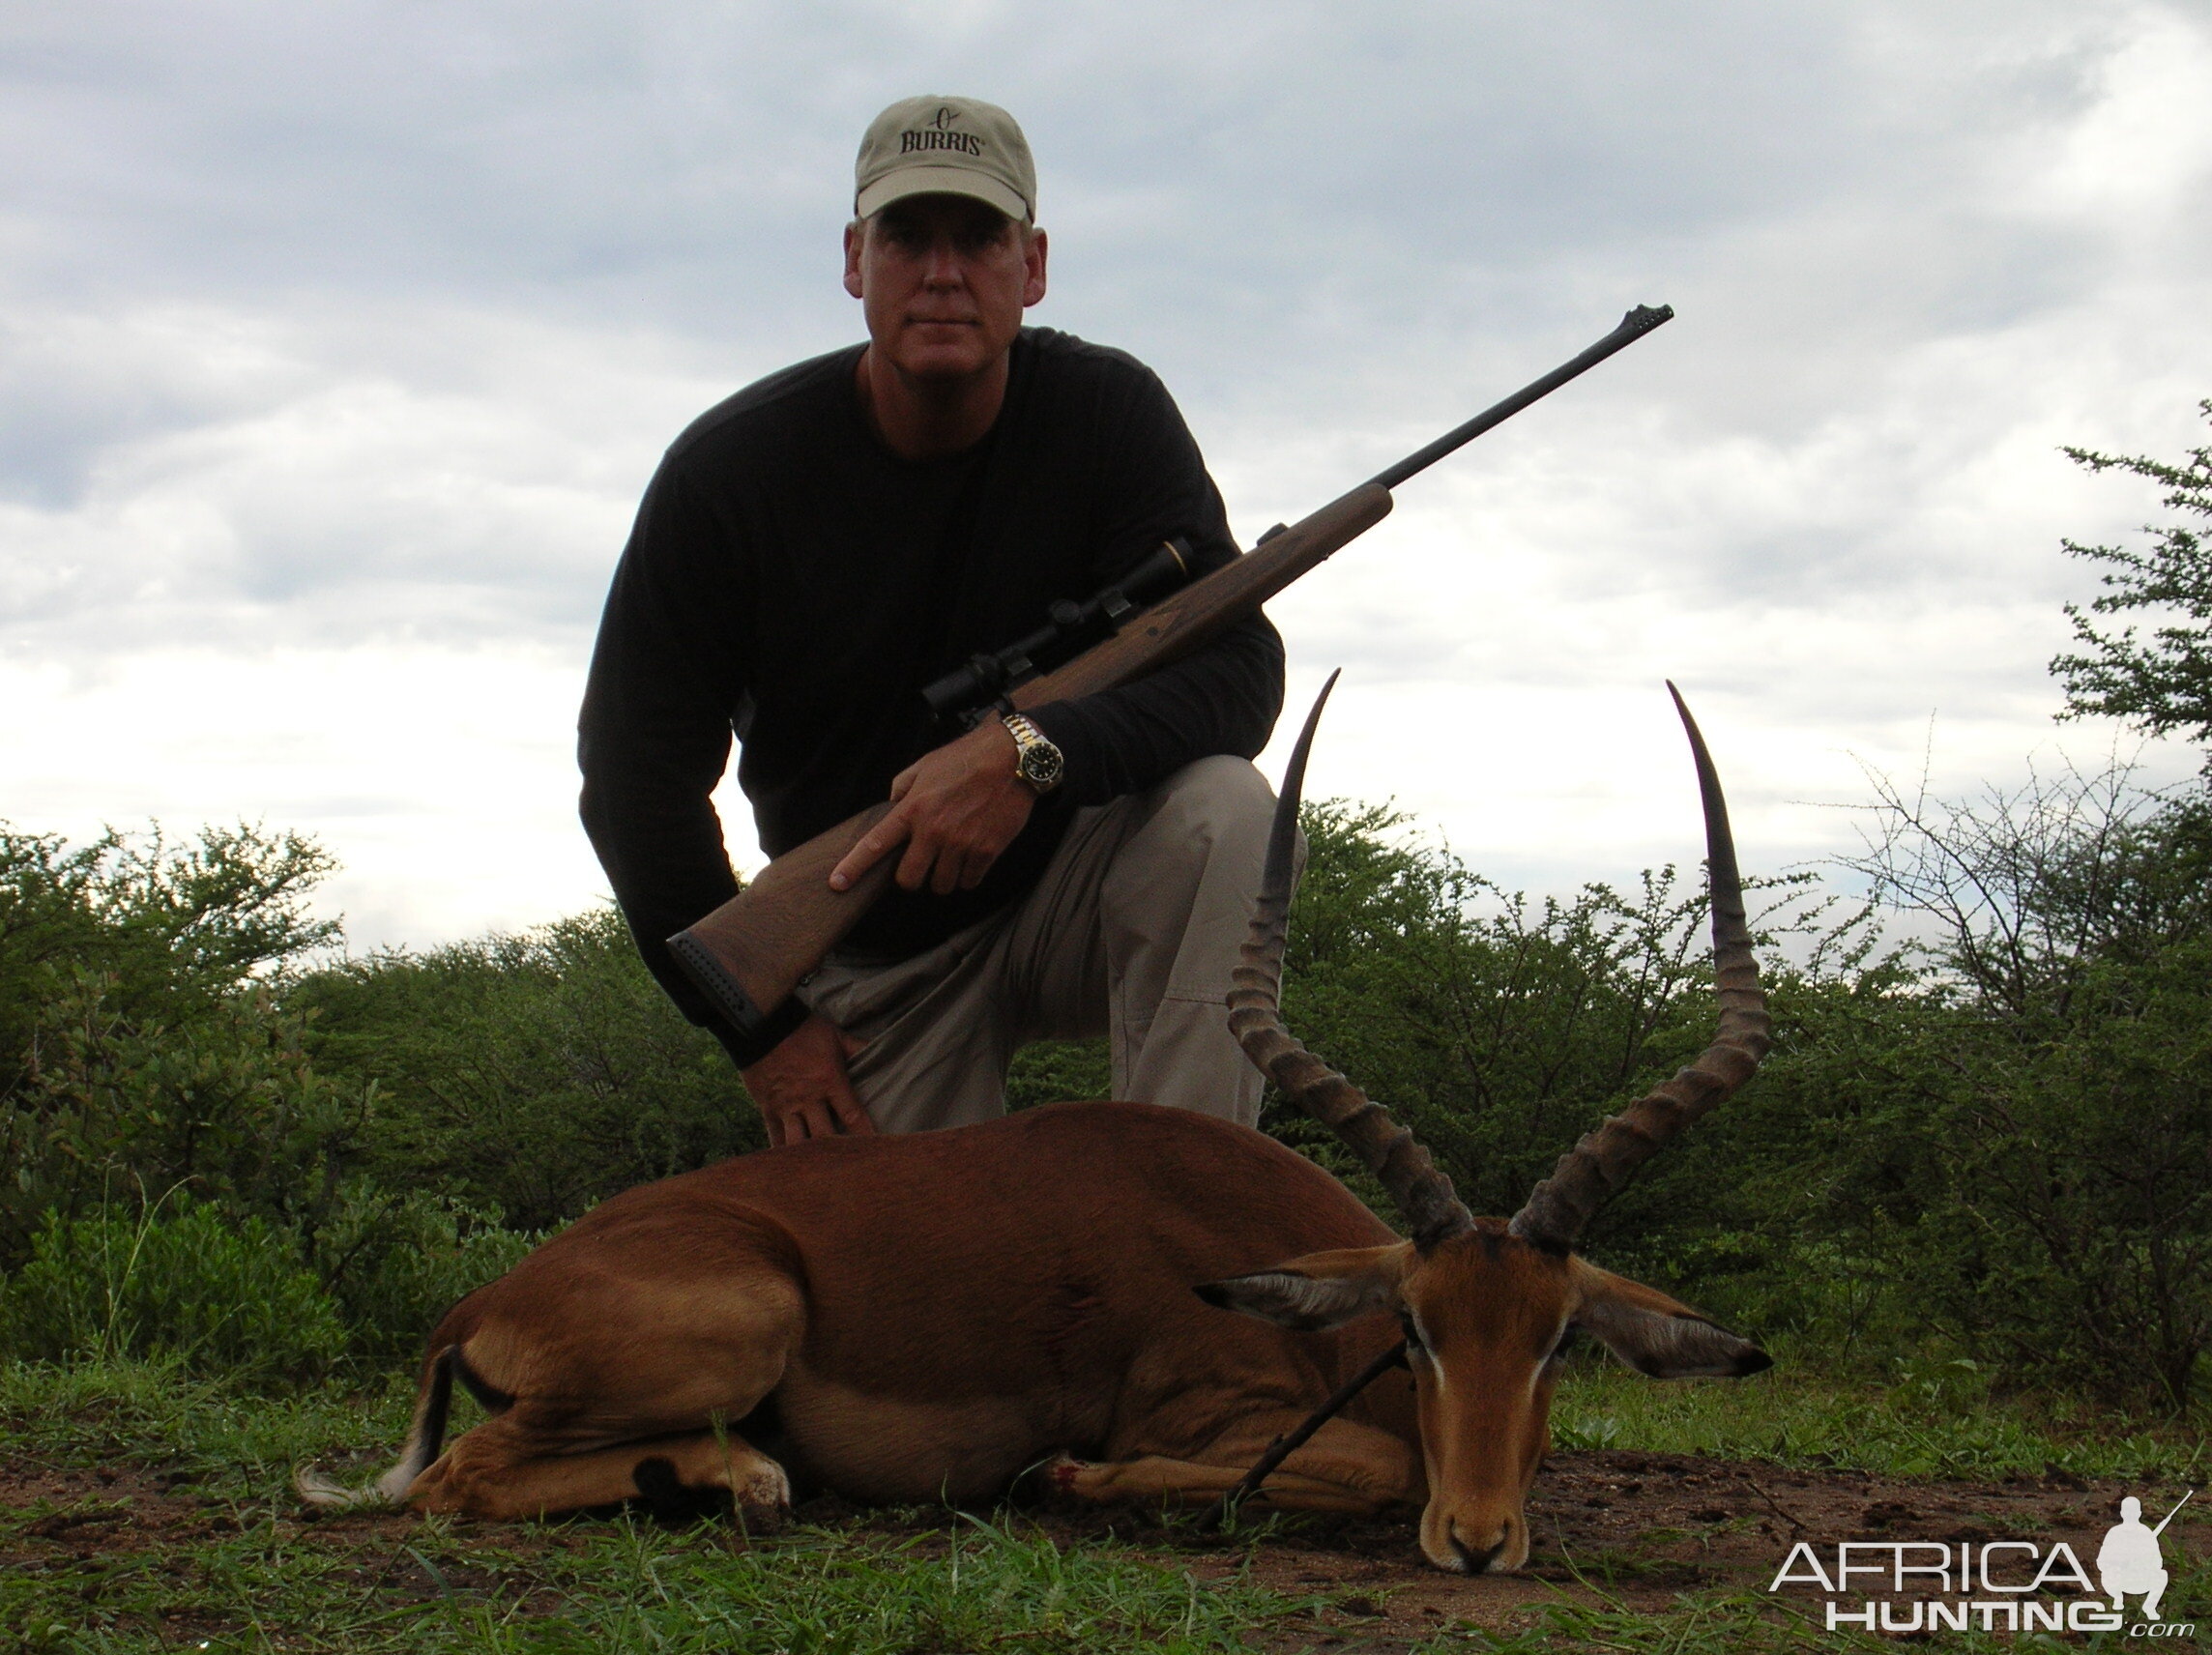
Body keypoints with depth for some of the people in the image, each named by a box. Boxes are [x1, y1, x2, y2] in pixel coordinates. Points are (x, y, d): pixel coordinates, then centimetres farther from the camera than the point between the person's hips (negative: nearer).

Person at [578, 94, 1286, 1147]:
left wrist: (1034, 753, -40)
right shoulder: (730, 469, -12)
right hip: (875, 960, 0)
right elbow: (633, 769, -7)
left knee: (1216, 810, -31)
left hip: (1073, 890, 0)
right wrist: (759, 1029, -10)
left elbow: (1241, 664, -21)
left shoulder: (1106, 412, -12)